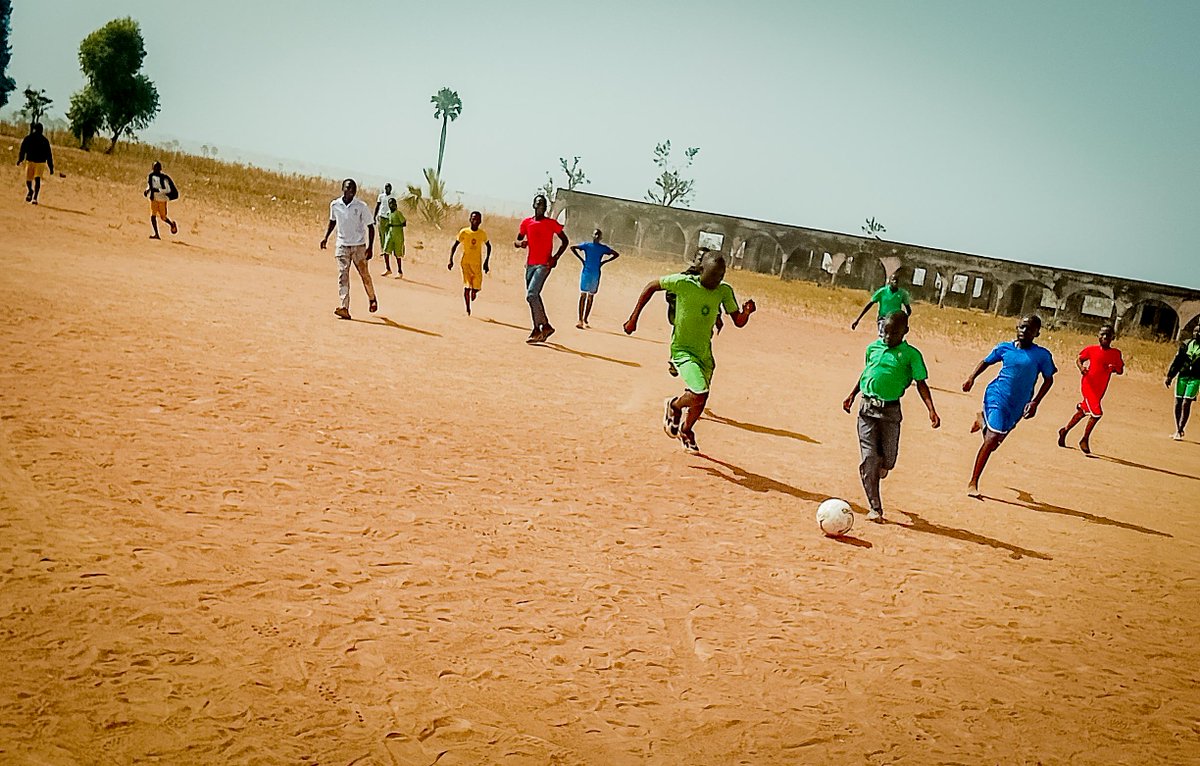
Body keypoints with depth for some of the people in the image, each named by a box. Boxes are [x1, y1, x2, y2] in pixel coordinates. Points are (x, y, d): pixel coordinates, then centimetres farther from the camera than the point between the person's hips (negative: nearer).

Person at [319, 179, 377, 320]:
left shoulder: (362, 206, -10)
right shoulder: (334, 205, -1)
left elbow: (370, 227, -4)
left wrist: (370, 247, -10)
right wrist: (326, 237, 10)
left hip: (359, 246, -2)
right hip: (342, 245, 2)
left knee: (364, 275, 6)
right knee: (343, 275, -8)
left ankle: (372, 299, 33)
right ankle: (344, 308, -14)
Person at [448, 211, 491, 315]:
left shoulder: (483, 234, 1)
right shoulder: (464, 232, -4)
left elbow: (489, 246, 16)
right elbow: (454, 246, 2)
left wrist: (486, 262, 12)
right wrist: (451, 260, -8)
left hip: (477, 264, 2)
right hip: (465, 262, -2)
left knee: (476, 287, -4)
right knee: (467, 286, -14)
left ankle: (473, 293, 33)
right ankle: (468, 309, -5)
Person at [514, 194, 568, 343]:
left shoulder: (552, 223, -1)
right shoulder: (526, 223, 9)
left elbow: (565, 241, 5)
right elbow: (516, 241, 17)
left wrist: (556, 257, -7)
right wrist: (520, 243, -8)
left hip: (544, 264, -5)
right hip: (530, 264, 5)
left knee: (531, 295, -19)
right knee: (534, 297, 8)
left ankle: (542, 327, -11)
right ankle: (540, 329, 16)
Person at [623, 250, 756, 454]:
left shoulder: (724, 291, -5)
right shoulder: (683, 283, -18)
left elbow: (739, 321, 2)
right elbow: (651, 286, -5)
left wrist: (747, 312, -22)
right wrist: (634, 318, -5)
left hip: (705, 352, 5)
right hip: (682, 350, -5)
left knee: (700, 400, 17)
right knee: (700, 395, -24)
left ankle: (686, 431, 49)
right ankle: (674, 405, 11)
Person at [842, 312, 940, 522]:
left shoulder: (911, 354, -3)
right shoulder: (873, 347, 7)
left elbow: (921, 383, -4)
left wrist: (931, 410, -15)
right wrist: (852, 395, 21)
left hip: (890, 411, -2)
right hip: (867, 409, 2)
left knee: (888, 460, 4)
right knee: (868, 459, -5)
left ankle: (880, 467, 43)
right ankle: (875, 509, 1)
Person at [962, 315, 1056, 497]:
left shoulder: (1042, 355, -4)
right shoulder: (1004, 347, 1)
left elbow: (1048, 380, 5)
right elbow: (986, 362, 15)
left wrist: (1035, 402, -5)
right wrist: (972, 378, -1)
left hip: (1017, 407, 2)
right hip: (996, 397, -2)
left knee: (992, 443, 12)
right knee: (992, 439, -17)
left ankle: (982, 420, 48)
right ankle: (973, 483, -5)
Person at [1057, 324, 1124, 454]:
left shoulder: (1116, 353, 3)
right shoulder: (1091, 349, -4)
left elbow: (1120, 371, 9)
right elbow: (1079, 359, 10)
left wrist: (1114, 368, -14)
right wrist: (1081, 367, -12)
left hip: (1100, 389, 4)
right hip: (1088, 385, -4)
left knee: (1083, 411, 15)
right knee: (1096, 413, -14)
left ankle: (1065, 431, 36)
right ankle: (1085, 440, 3)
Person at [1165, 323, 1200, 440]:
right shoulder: (1186, 344, 8)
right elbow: (1177, 360, 10)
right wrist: (1170, 376, 5)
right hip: (1182, 376, 4)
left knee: (1186, 404, -11)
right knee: (1178, 403, 5)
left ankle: (1180, 431, -7)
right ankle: (1177, 430, 16)